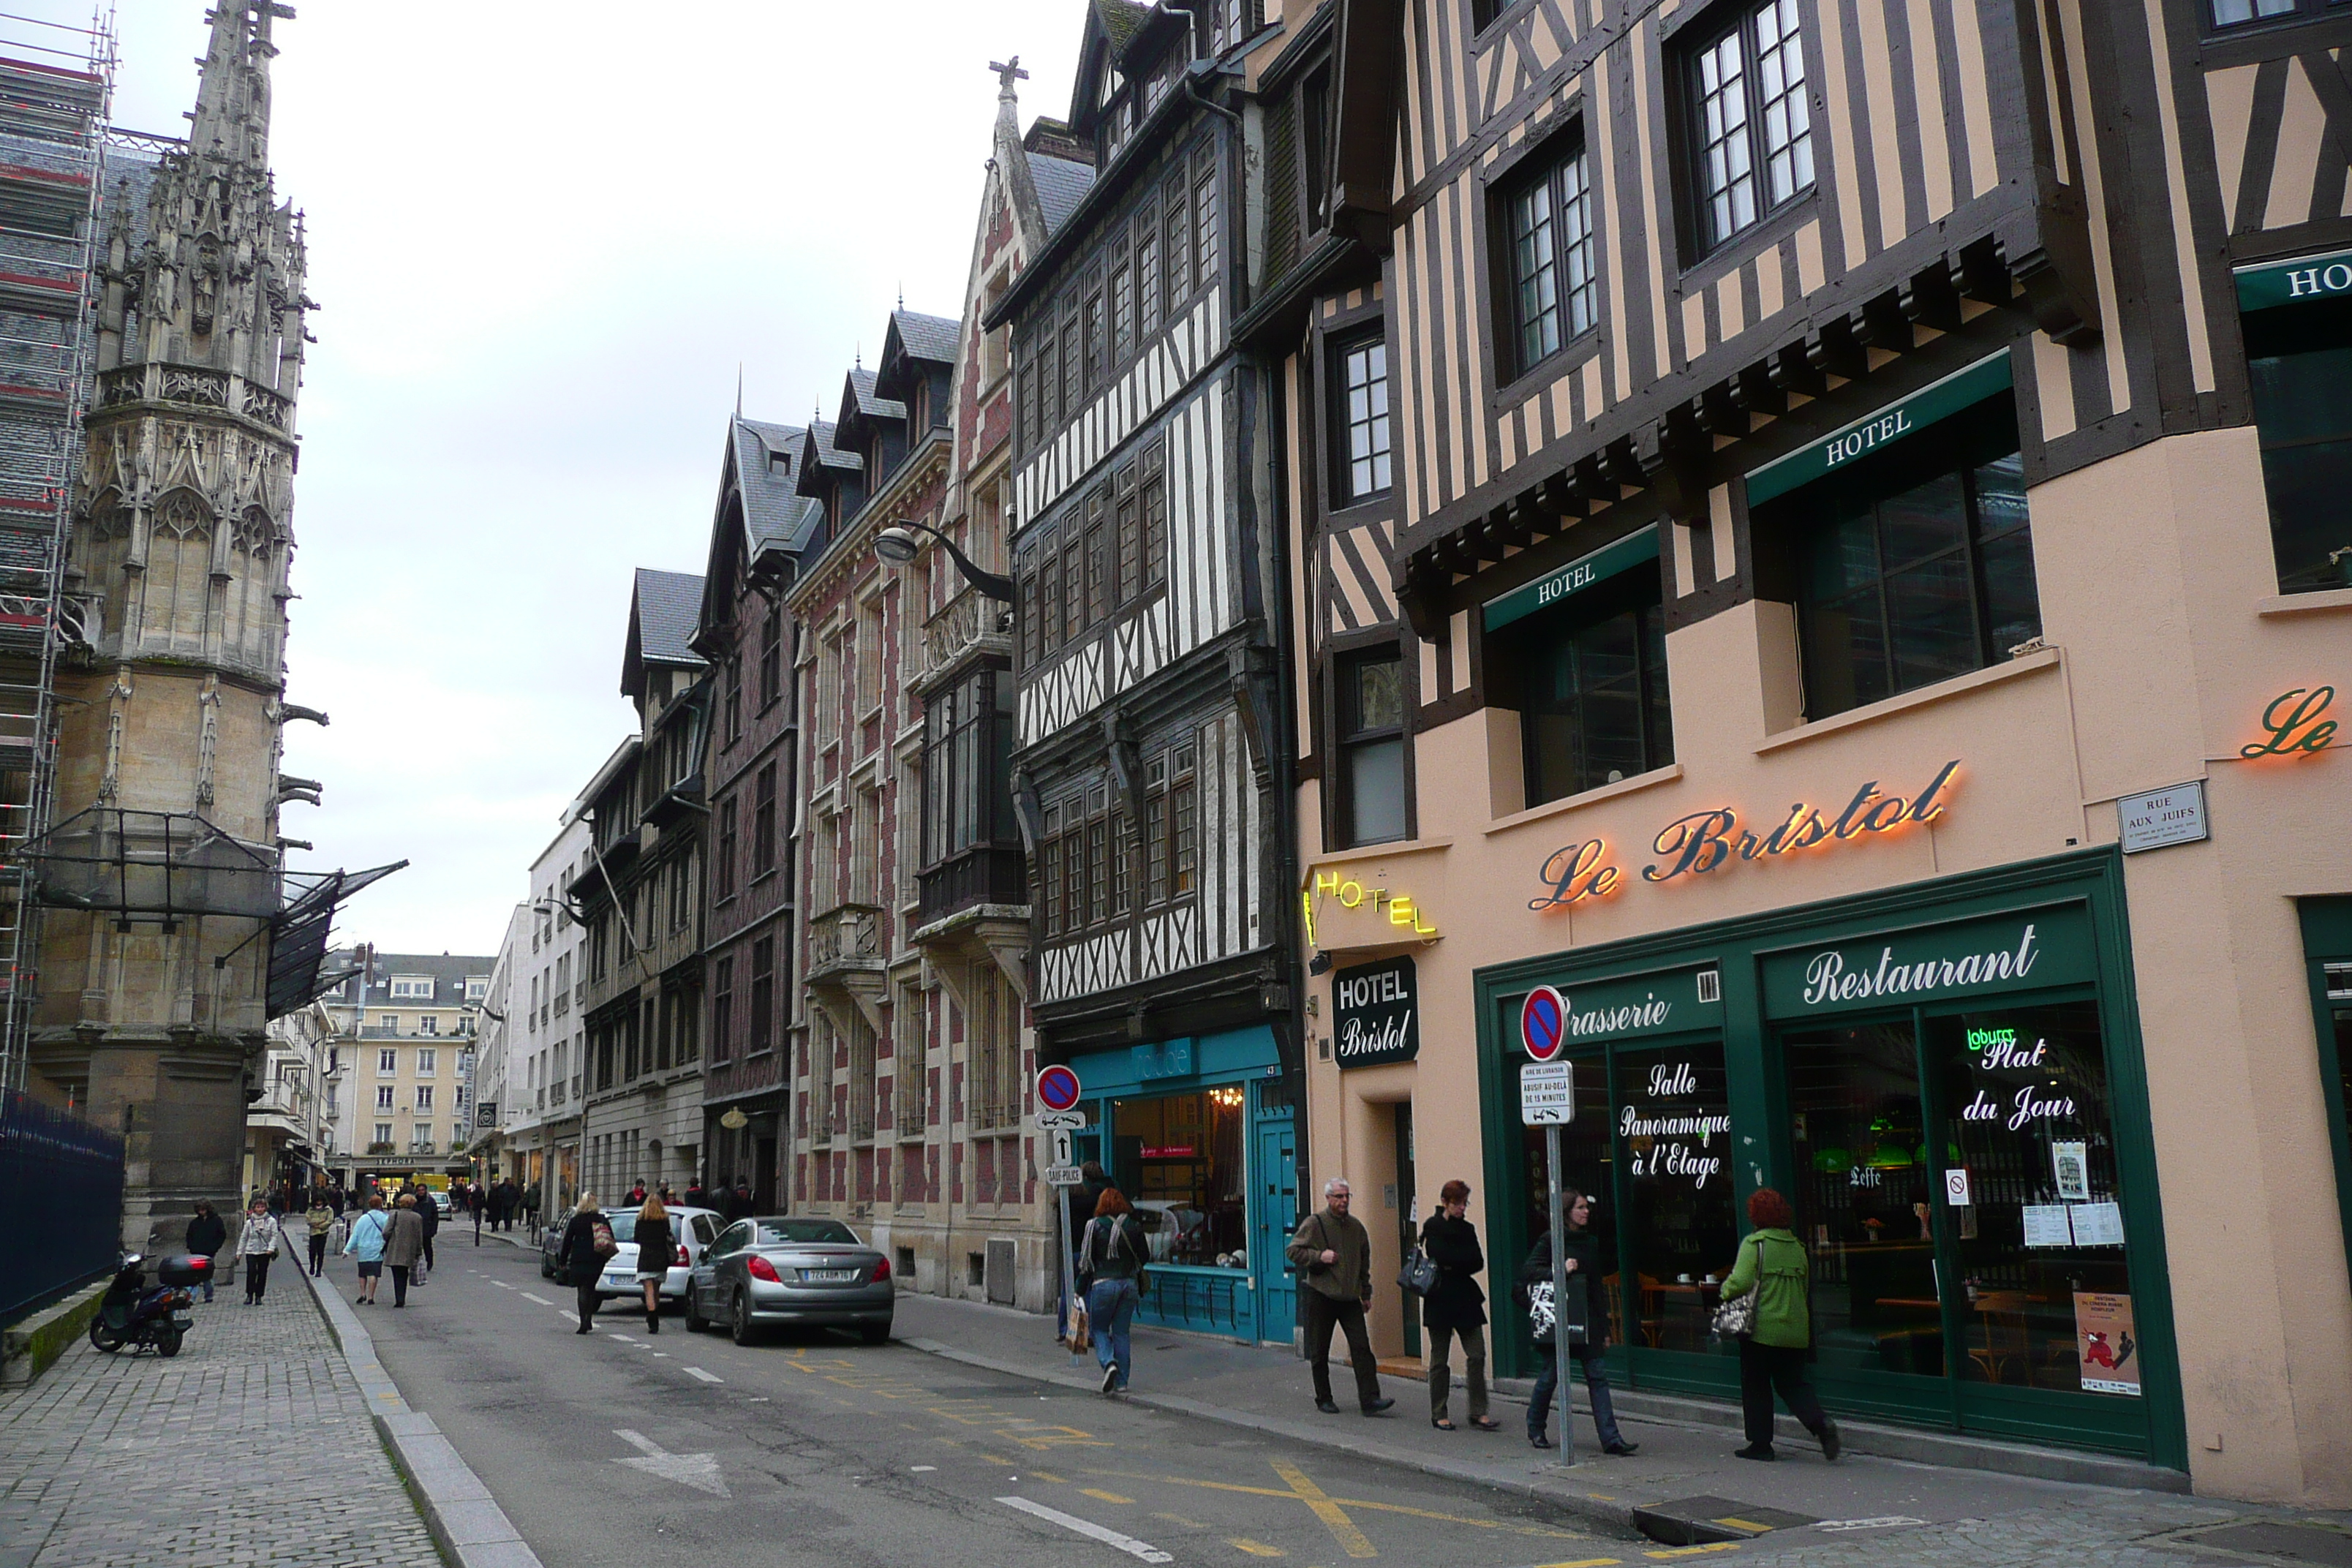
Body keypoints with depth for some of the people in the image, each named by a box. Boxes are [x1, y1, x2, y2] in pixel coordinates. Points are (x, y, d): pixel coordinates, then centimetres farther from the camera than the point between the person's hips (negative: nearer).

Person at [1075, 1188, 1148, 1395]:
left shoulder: (1095, 1226, -5)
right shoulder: (1134, 1226, 3)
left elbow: (1086, 1261, -3)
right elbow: (1145, 1256, 9)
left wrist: (1081, 1289, 3)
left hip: (1104, 1283, -3)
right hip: (1130, 1283, 3)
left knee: (1100, 1329, 11)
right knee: (1121, 1332, 11)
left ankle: (1109, 1363, -15)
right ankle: (1121, 1381, 9)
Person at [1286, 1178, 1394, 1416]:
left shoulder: (1356, 1226, 11)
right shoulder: (1314, 1223, -4)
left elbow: (1364, 1260, 21)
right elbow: (1294, 1251, -4)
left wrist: (1366, 1292, 20)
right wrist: (1319, 1256, -17)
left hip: (1350, 1298, 4)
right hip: (1321, 1296, -3)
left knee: (1361, 1347, -7)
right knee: (1320, 1352, 5)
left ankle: (1370, 1399, -9)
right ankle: (1323, 1399, 17)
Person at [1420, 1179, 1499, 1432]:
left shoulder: (1467, 1229, 11)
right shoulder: (1432, 1227, -4)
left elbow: (1478, 1262, 0)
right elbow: (1441, 1258, -18)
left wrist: (1452, 1266, -9)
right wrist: (1464, 1263, -8)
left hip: (1466, 1298, 5)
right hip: (1440, 1300, -4)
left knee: (1477, 1355, -3)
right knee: (1439, 1359, 3)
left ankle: (1478, 1412, 3)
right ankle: (1439, 1414, 13)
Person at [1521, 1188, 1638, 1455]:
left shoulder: (1591, 1242, 11)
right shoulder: (1549, 1240, -5)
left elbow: (1598, 1286, 15)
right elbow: (1528, 1270, -11)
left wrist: (1604, 1327, 13)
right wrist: (1560, 1270, -22)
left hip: (1586, 1320, 5)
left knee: (1598, 1376, -4)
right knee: (1550, 1376, 5)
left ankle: (1611, 1438, -6)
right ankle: (1536, 1429, 25)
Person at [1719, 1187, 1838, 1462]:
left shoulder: (1754, 1244, -11)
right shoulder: (1797, 1246, 8)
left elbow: (1740, 1283, -19)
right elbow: (1805, 1284, 14)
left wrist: (1726, 1292, 0)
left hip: (1761, 1328, -5)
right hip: (1795, 1329, 5)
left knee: (1756, 1387, 7)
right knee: (1793, 1382, 13)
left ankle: (1760, 1444, 11)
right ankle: (1820, 1422, -10)